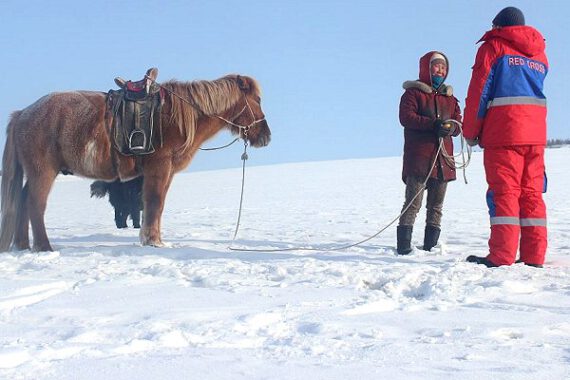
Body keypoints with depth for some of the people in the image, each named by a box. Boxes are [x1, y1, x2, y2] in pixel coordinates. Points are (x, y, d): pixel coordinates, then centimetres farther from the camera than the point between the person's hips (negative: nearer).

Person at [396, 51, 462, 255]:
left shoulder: (450, 97, 21)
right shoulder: (413, 92, 4)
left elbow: (458, 122, 14)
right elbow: (406, 117, -11)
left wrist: (451, 128, -12)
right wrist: (433, 124, -22)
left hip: (443, 157, 6)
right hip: (418, 156, -6)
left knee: (436, 205, 8)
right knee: (413, 203, -11)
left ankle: (430, 245, 14)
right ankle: (404, 245, -10)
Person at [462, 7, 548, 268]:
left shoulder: (494, 46, 4)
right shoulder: (539, 52, 22)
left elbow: (479, 91, -1)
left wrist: (470, 131, 4)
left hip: (503, 131, -5)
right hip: (536, 133, 5)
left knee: (504, 192, -6)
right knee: (532, 193, 5)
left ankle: (501, 256, -11)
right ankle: (534, 256, 3)